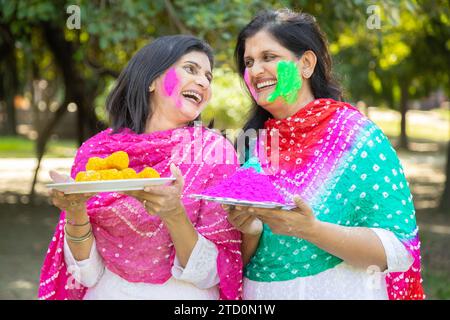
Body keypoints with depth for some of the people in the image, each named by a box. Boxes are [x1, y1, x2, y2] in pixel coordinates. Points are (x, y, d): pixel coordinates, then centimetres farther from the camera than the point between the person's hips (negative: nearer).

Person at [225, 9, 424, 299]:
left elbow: (400, 250, -17)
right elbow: (239, 260, 4)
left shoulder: (357, 136, -12)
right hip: (258, 292, 4)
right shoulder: (251, 143, -1)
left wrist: (310, 229, -28)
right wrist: (249, 231, -17)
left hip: (341, 290, -4)